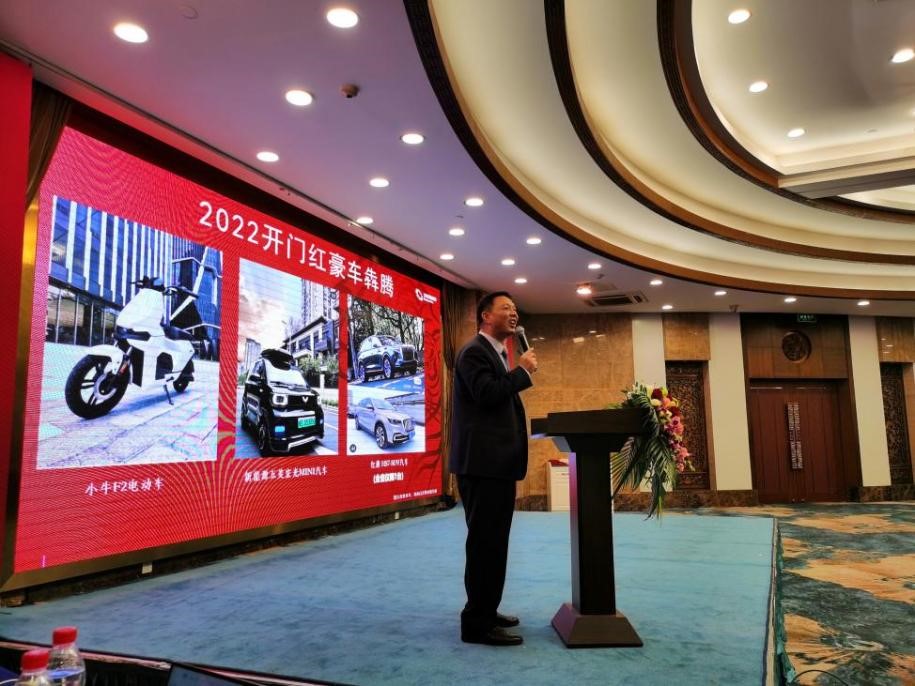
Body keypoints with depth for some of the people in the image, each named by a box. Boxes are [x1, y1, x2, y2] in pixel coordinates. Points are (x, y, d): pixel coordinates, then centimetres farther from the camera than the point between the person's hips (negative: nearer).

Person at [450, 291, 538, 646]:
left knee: (494, 540, 16)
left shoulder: (498, 354, 21)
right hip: (482, 462, -10)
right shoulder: (474, 352, -10)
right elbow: (487, 393, -24)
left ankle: (487, 612, 27)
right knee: (484, 541, -7)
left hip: (498, 461, 11)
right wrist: (523, 370, -13)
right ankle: (477, 623, 2)